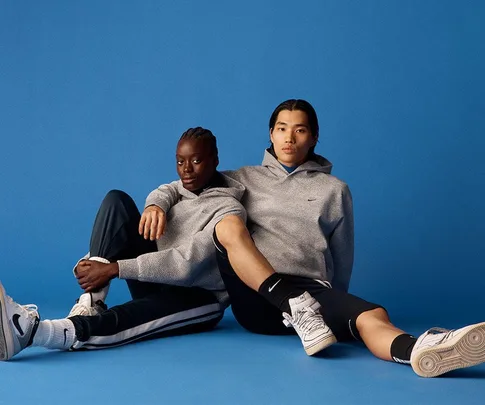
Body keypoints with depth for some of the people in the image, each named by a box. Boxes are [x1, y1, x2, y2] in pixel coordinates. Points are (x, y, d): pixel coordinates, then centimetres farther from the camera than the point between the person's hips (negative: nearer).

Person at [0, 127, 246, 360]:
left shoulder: (229, 209, -11)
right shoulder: (181, 188, 13)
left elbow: (186, 264, -24)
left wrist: (113, 269, -28)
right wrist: (155, 205, -35)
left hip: (198, 298, -6)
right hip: (157, 283, 7)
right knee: (117, 199, -13)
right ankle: (90, 304, -27)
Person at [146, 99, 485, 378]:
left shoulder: (334, 189, 17)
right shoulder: (244, 180, 18)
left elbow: (342, 260, 21)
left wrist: (334, 308, 21)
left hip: (312, 292, 0)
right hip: (255, 299, 0)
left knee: (373, 315, -32)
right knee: (228, 224, -27)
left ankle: (416, 350, -65)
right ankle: (297, 308, -38)